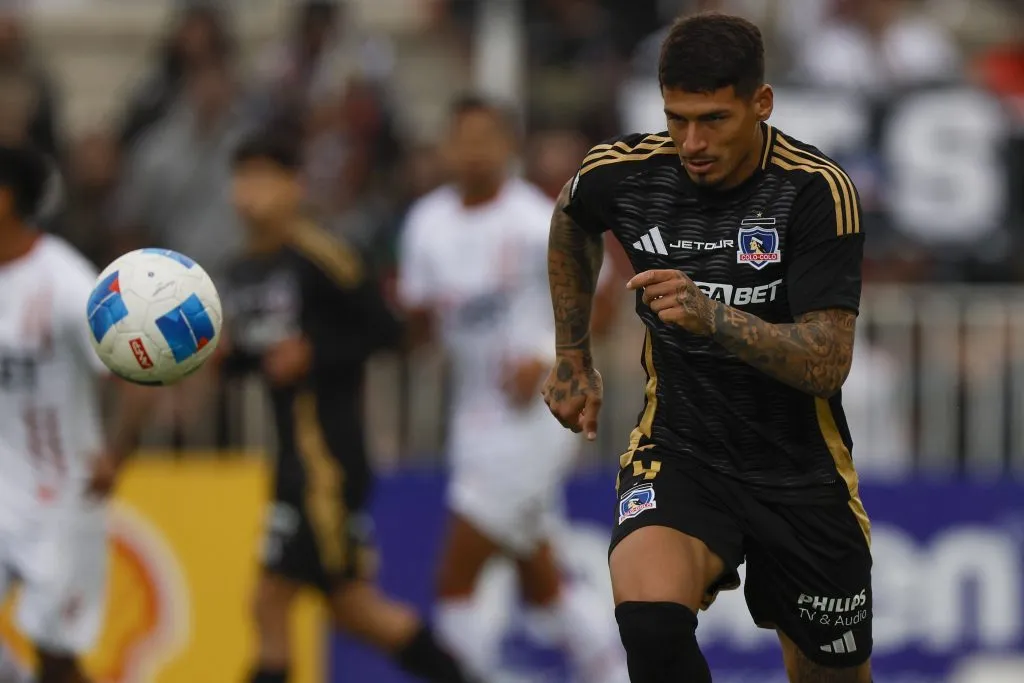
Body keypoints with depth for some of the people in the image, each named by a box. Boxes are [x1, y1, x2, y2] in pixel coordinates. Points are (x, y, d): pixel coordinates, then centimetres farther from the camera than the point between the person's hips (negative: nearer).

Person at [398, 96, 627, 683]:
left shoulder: (536, 223, -14)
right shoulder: (428, 222, 5)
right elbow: (421, 323, 14)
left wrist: (547, 357, -19)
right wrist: (418, 310, -8)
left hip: (532, 415, -7)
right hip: (476, 413, 7)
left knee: (456, 580, -11)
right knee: (542, 588, 14)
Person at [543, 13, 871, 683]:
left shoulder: (817, 189, -18)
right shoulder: (622, 174, -9)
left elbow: (827, 366, -24)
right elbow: (572, 222, 18)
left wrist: (713, 317, -38)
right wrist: (573, 358, 23)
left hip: (802, 470, 0)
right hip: (678, 450, 0)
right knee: (651, 624, -30)